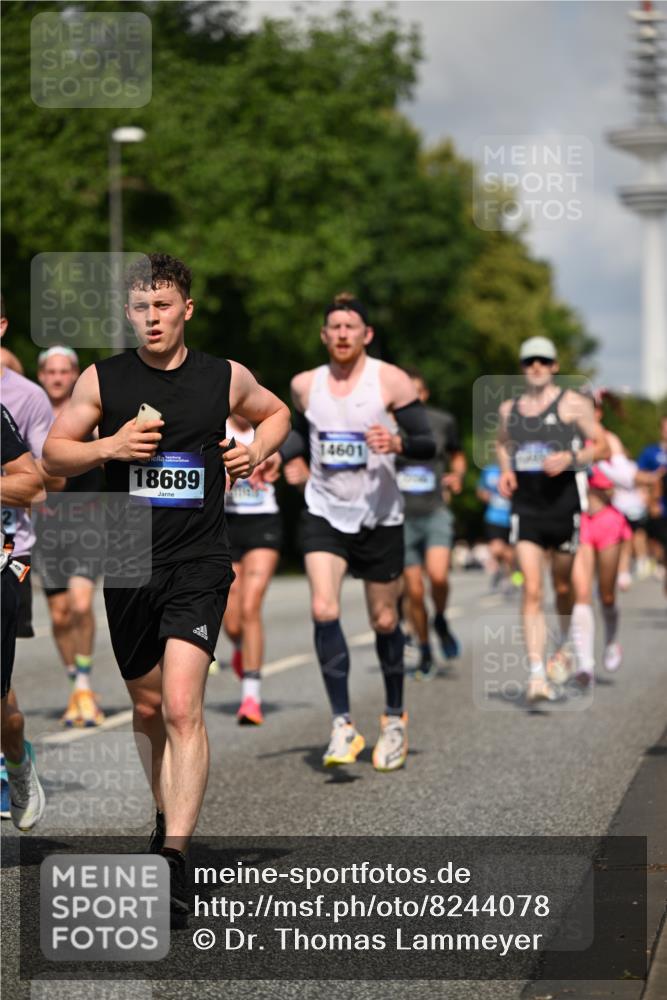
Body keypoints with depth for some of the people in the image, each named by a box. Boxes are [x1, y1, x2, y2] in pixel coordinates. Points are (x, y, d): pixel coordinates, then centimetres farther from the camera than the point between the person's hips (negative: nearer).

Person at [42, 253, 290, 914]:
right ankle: (169, 816, 40)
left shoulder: (226, 378, 3)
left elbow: (277, 413, 23)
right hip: (129, 564, 2)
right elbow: (53, 454, 6)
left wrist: (256, 451, 3)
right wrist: (108, 446, -12)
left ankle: (173, 859, -22)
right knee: (148, 708, 15)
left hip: (199, 564, -2)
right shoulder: (101, 380, 1)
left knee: (181, 707, -18)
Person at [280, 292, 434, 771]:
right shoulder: (305, 385, 4)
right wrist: (274, 457, 3)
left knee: (384, 621, 8)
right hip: (325, 512, 2)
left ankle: (395, 718, 30)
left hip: (380, 516, -2)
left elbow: (429, 445, -8)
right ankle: (343, 726, -14)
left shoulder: (391, 380, -7)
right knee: (324, 611, -18)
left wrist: (399, 443, -29)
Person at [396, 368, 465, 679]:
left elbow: (457, 455, 20)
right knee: (414, 592, 1)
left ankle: (441, 621, 8)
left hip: (435, 513, 0)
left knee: (438, 575, -23)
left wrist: (457, 474, 1)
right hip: (401, 518, 0)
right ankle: (425, 653, 20)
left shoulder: (442, 422, 2)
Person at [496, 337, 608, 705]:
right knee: (532, 591, -11)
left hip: (563, 505, -1)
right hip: (525, 506, 1)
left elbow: (601, 446, 1)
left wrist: (570, 458, -16)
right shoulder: (508, 409, 10)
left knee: (563, 587, 13)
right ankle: (537, 675, -18)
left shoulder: (573, 404, -1)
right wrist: (505, 471, 9)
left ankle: (565, 645, 43)